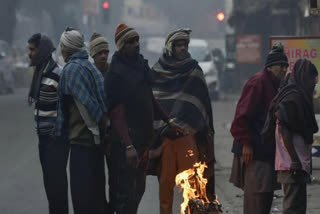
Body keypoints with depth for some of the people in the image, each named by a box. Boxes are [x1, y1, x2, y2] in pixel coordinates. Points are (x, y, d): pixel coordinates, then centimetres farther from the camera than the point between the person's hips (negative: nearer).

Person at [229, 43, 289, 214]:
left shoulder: (275, 85, 17)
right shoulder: (258, 82, -13)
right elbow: (242, 115, -19)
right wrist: (245, 142, -21)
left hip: (267, 151, 10)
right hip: (254, 150, -10)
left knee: (267, 193, 13)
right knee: (256, 194, -10)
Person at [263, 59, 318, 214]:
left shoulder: (298, 96, 17)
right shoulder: (292, 97, -14)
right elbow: (284, 129, -20)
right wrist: (294, 160, -23)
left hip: (298, 161, 10)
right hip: (293, 163, -10)